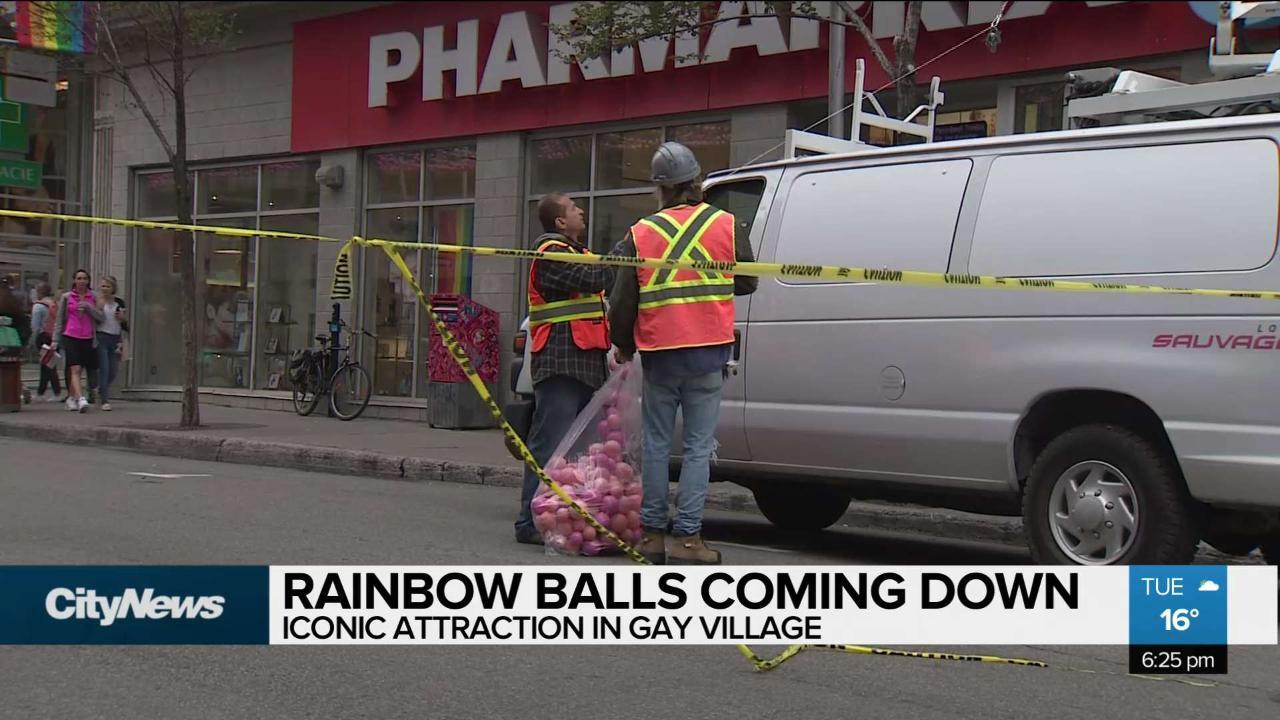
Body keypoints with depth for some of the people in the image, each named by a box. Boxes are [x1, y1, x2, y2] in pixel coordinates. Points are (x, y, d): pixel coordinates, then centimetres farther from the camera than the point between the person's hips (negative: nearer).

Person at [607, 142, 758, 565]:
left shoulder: (640, 235, 0)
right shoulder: (726, 226, 0)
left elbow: (621, 302, 2)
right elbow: (747, 284, 12)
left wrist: (624, 347, 19)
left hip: (659, 355, 1)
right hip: (708, 353, -1)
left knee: (656, 444, 12)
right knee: (698, 447, 2)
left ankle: (652, 533, 16)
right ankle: (686, 538, 0)